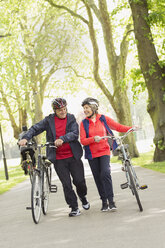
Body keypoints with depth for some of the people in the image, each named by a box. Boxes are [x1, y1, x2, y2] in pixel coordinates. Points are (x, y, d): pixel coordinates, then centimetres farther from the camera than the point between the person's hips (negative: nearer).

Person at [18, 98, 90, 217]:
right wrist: (25, 138, -14)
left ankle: (83, 197, 33)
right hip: (58, 159, 0)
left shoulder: (71, 119, 2)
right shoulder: (49, 120, 3)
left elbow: (75, 134, -11)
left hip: (73, 156, 0)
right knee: (66, 184, -1)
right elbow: (35, 129, 3)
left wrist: (62, 139, -28)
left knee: (79, 180, 1)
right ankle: (74, 208, 9)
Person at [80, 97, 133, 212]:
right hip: (92, 155, 2)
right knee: (98, 178, 4)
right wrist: (94, 139, -25)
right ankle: (104, 202, 16)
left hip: (104, 151, -2)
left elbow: (118, 127, 3)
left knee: (105, 173, -20)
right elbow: (83, 141, -7)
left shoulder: (104, 119, 1)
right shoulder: (84, 123, 1)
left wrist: (132, 128, -11)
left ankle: (111, 200, -15)